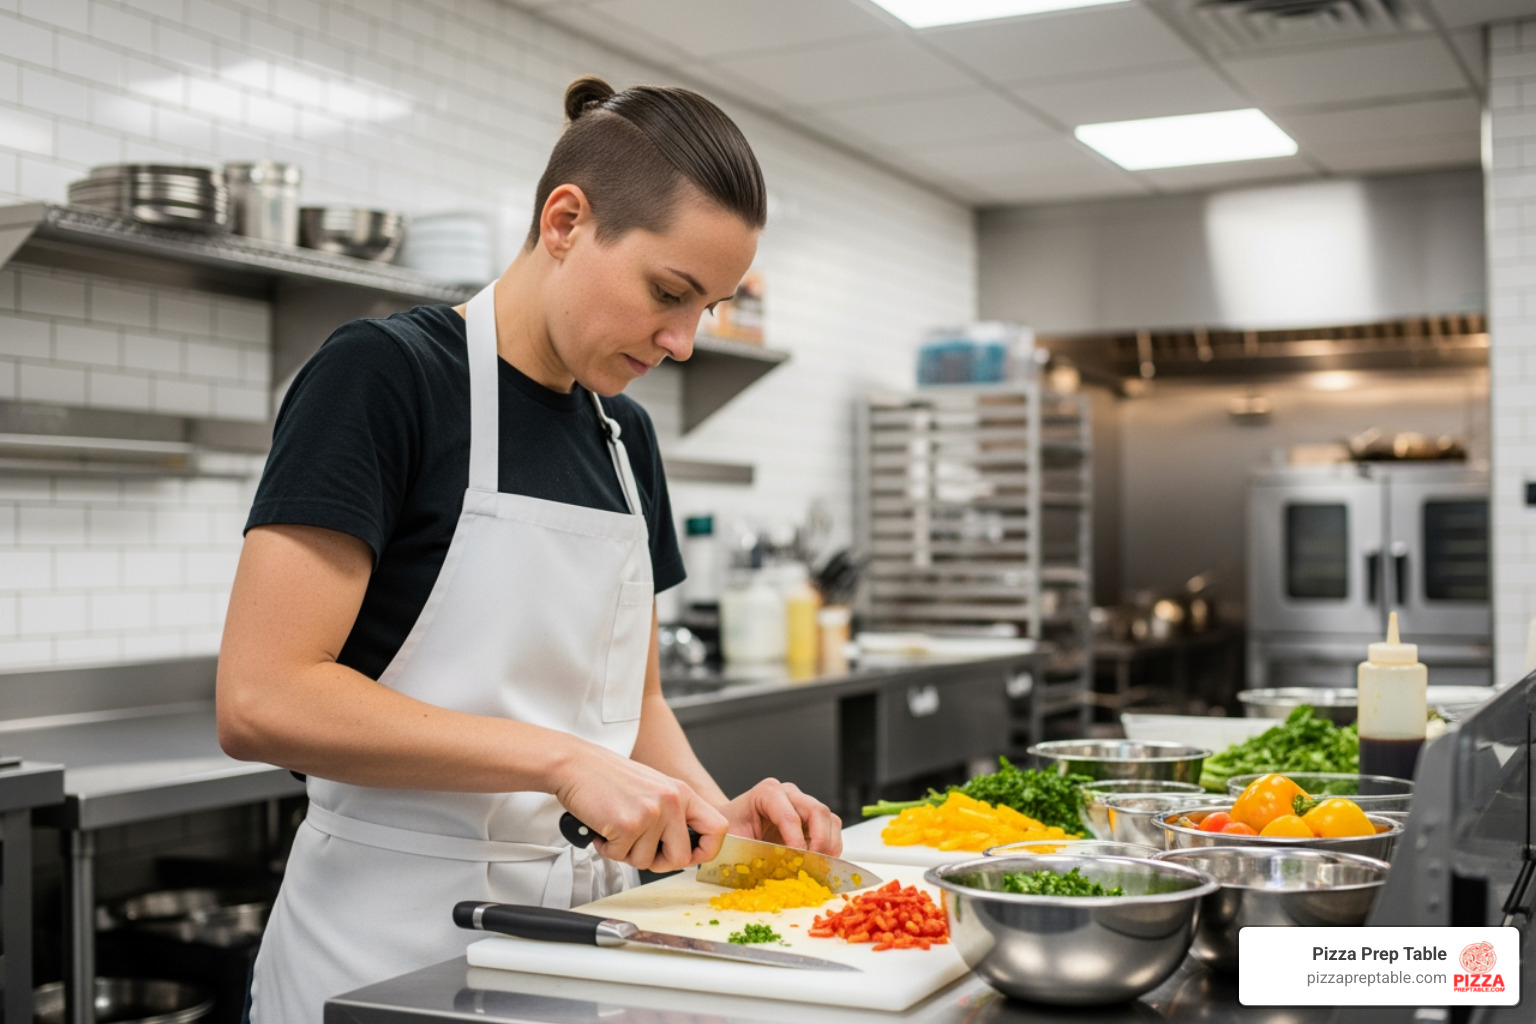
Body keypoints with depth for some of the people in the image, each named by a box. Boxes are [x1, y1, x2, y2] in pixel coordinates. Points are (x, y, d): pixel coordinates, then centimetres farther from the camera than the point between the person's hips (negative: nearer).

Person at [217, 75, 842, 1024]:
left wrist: (713, 812, -4)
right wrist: (563, 761, -24)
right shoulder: (383, 375, -13)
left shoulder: (626, 432, 8)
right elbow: (262, 701, -21)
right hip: (391, 946, -6)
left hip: (580, 915, 7)